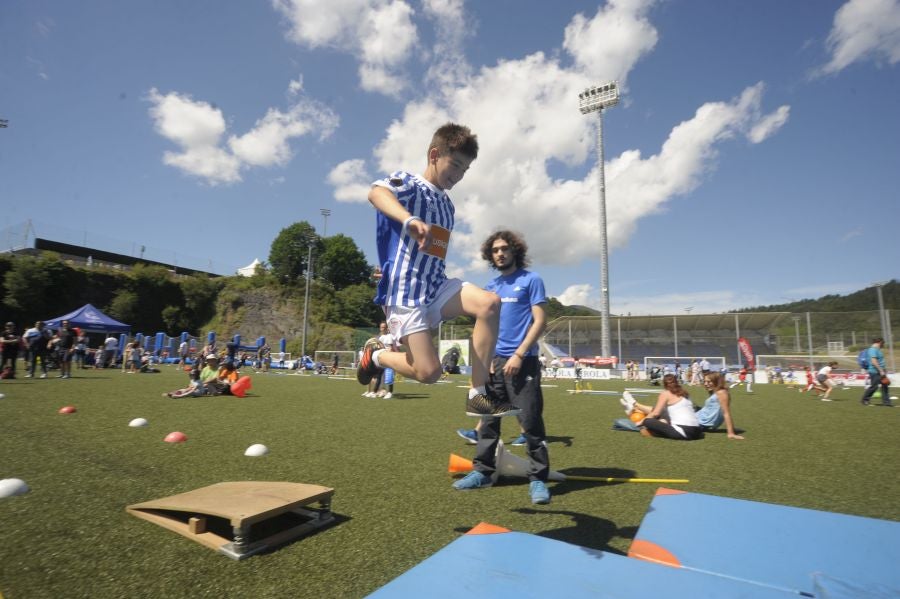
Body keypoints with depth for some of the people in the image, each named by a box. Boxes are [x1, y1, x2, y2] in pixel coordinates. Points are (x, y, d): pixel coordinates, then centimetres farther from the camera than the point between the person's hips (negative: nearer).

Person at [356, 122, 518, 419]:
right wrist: (410, 220, -46)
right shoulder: (408, 183, -4)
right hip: (405, 292, -7)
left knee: (490, 303, -19)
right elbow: (376, 193, -28)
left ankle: (478, 395, -12)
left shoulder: (447, 205, 20)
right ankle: (376, 354, 18)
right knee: (429, 372, -14)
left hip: (436, 286, 7)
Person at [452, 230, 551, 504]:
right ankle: (483, 471, 21)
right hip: (494, 361, 6)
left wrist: (518, 354, -15)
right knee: (488, 419, 10)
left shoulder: (531, 280, -2)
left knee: (530, 422, -3)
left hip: (522, 360, -5)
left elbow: (540, 321, -8)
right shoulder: (490, 286, 15)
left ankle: (538, 478, 9)